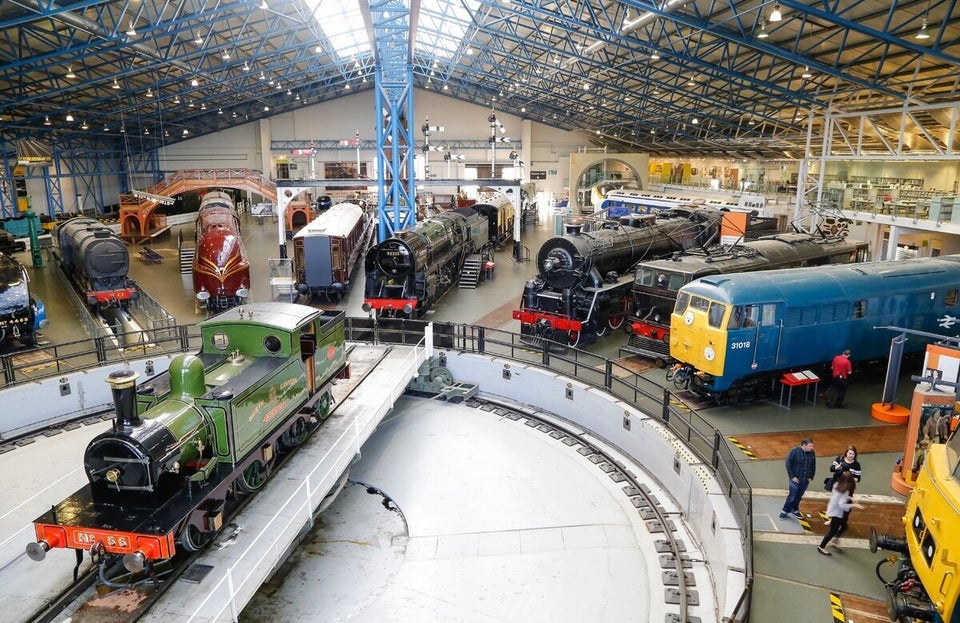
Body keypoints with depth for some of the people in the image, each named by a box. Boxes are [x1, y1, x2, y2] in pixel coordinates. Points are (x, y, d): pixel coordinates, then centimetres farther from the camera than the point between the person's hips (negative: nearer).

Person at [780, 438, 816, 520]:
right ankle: (785, 511, 18)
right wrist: (792, 476, -12)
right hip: (795, 479, -4)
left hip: (805, 480, 4)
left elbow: (813, 466, 10)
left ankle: (794, 510, 35)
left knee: (799, 496, 16)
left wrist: (811, 477, 6)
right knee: (792, 496, -1)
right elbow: (788, 464, -12)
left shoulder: (812, 453, -2)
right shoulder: (794, 451, -16)